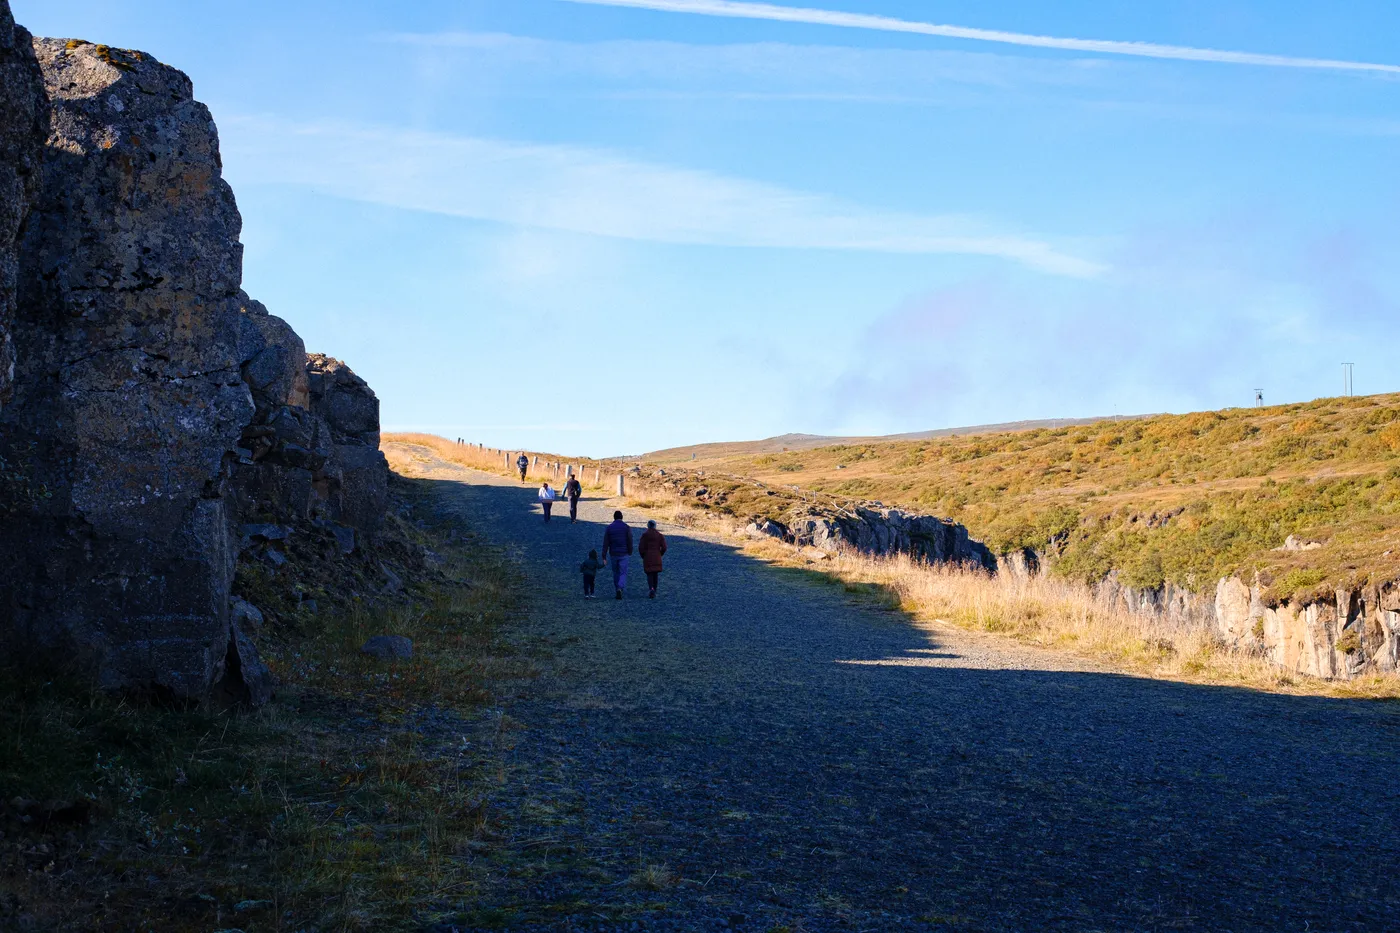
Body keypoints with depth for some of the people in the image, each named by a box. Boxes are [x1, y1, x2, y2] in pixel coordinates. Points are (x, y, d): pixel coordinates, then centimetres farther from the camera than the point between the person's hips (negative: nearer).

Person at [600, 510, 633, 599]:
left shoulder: (609, 528, -1)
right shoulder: (626, 527, -4)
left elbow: (605, 543, -3)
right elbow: (630, 541, -3)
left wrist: (604, 557, -3)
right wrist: (630, 552, 14)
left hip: (613, 554, 2)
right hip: (623, 554, -2)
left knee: (616, 573, 17)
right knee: (623, 573, 0)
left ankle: (617, 591, 21)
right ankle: (620, 588, -24)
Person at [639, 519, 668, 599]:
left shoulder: (645, 535, -4)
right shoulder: (660, 535, 1)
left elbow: (640, 547, -6)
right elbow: (664, 547, -3)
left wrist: (643, 556, 9)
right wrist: (659, 555, 13)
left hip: (647, 557, -2)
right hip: (657, 558, 2)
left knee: (649, 574, 3)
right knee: (656, 574, 11)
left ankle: (651, 589, -21)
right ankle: (654, 592, 13)